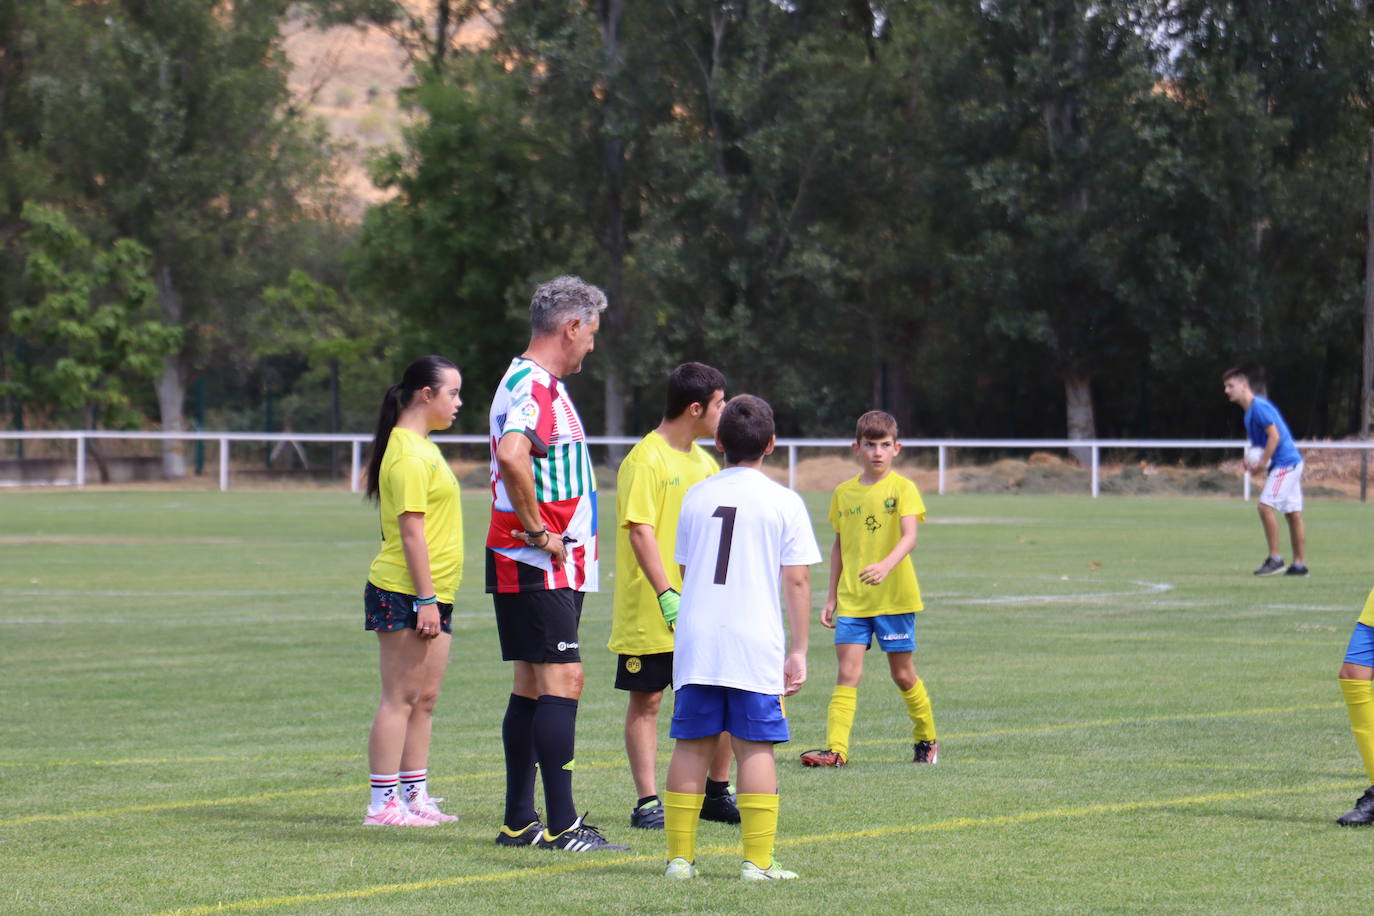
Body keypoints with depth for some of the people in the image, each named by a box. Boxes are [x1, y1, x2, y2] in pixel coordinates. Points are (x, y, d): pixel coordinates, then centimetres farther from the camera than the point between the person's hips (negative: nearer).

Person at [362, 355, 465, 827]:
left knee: (424, 699, 11)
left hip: (431, 594, 10)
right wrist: (425, 599, -21)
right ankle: (383, 802, -5)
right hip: (404, 594, -10)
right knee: (400, 698, -7)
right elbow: (411, 530, -19)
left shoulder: (423, 448, 18)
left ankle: (415, 795, 16)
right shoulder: (409, 455, -15)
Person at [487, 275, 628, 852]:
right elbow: (512, 457, -34)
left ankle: (519, 822, 13)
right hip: (538, 566, -10)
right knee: (562, 679, -12)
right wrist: (537, 530, -24)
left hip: (553, 566, 10)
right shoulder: (534, 386, -16)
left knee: (532, 686, 10)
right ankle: (561, 824, -13)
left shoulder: (539, 384, 18)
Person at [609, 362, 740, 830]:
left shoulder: (704, 461, 13)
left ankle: (716, 794, 18)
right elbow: (640, 531, -18)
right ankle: (647, 803, 6)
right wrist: (667, 594, -25)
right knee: (646, 701, 1)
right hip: (650, 612, -7)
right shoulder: (646, 460, -12)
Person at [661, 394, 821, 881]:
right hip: (756, 643, -3)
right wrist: (798, 650, 4)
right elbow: (797, 581, -2)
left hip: (695, 640, 3)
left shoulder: (696, 496, 10)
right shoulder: (784, 502, 0)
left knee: (691, 745, 7)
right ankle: (757, 860, -2)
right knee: (756, 748, 0)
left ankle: (680, 856, 9)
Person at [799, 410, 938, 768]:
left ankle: (927, 741, 27)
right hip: (852, 600, 3)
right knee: (847, 673, -8)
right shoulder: (843, 493, 8)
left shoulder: (902, 488, -6)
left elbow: (909, 537, -19)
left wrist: (886, 565, -38)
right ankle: (836, 749, -14)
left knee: (903, 673, 7)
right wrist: (831, 597, 14)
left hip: (895, 597, -3)